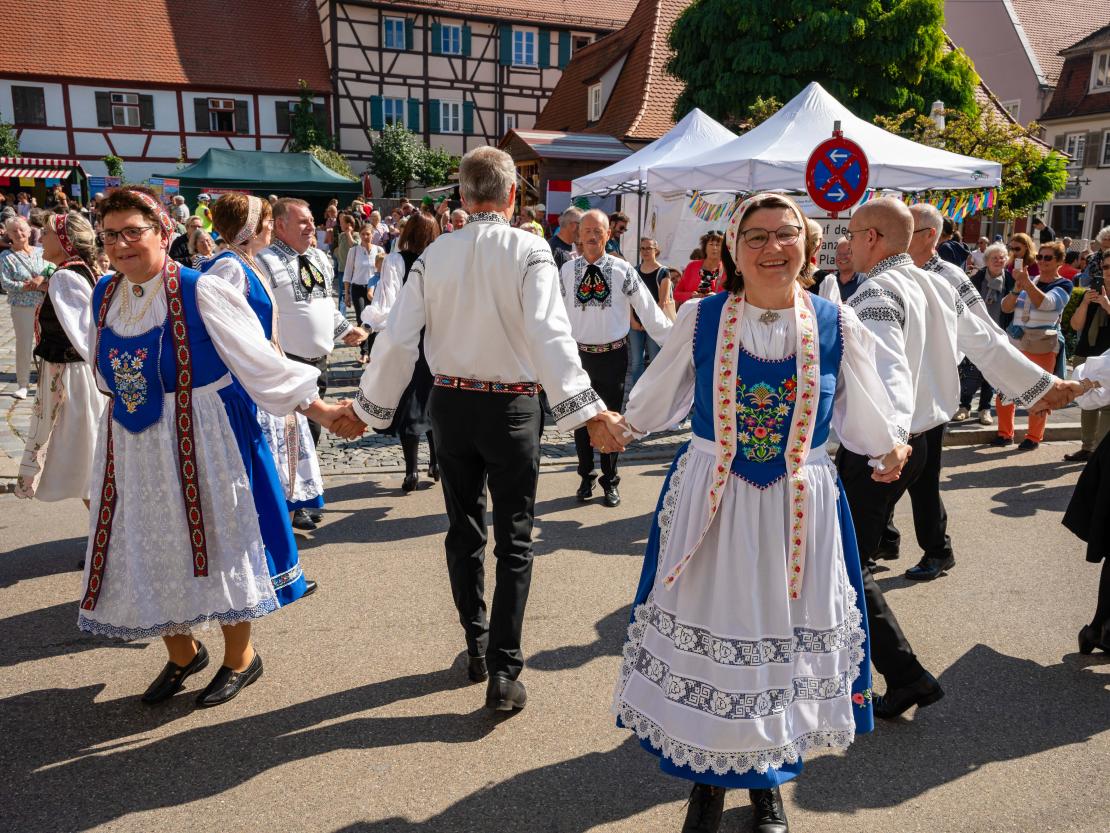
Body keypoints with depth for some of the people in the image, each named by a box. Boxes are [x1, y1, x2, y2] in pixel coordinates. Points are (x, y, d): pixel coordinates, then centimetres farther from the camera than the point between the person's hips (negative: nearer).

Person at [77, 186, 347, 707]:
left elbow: (260, 364, -14)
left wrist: (321, 410, -15)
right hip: (134, 450, 6)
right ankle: (182, 654, 38)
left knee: (215, 541, 6)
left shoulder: (201, 293, -15)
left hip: (204, 444, -6)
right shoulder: (104, 297, 3)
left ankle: (239, 659, 27)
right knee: (150, 549, 14)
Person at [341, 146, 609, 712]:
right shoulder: (529, 251, -10)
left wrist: (369, 406, 6)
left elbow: (399, 339, -3)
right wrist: (586, 408, -25)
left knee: (464, 531, 17)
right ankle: (503, 672, 6)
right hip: (511, 407, -3)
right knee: (514, 540, 6)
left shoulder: (435, 254, -1)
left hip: (451, 403, 3)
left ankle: (476, 648, 30)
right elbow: (549, 336, -22)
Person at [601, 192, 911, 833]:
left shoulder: (836, 325, -3)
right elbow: (658, 401, 13)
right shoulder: (700, 319, -4)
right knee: (707, 632, 6)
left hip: (800, 510, 1)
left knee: (787, 633, 11)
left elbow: (862, 416, 12)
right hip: (709, 505, -1)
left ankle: (768, 780, 35)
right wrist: (618, 427, 23)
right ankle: (709, 777, 31)